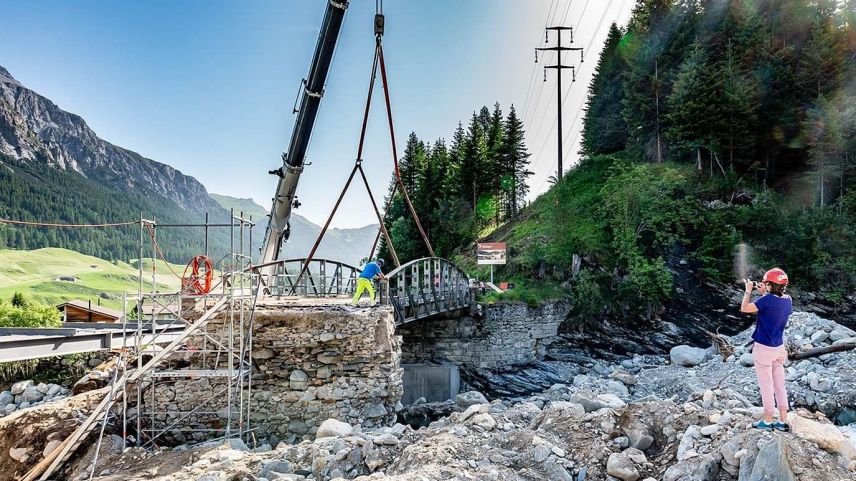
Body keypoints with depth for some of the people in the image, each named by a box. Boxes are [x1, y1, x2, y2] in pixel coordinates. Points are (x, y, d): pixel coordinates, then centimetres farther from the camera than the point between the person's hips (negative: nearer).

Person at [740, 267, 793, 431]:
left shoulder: (767, 299, -23)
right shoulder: (787, 300, -1)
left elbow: (744, 308, -17)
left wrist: (748, 290, -6)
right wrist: (764, 294, 12)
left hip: (763, 349, -7)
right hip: (779, 348, 7)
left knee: (766, 386, 5)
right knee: (780, 385, 14)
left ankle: (768, 421, 16)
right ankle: (783, 422, 20)